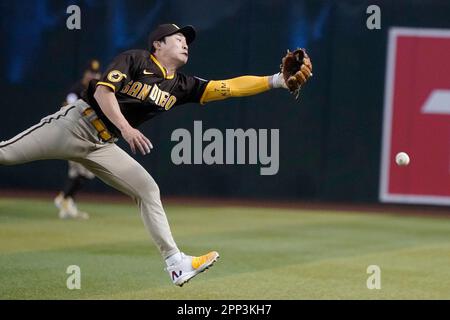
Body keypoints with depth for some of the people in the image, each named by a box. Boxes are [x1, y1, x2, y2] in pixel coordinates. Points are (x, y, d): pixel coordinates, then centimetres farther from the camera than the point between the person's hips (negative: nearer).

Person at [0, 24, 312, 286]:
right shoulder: (135, 60, -7)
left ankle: (175, 262, -5)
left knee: (147, 189, -3)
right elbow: (103, 91, -18)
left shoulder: (182, 86, 8)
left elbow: (231, 87, 1)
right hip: (76, 123, -5)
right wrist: (126, 129, -30)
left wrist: (278, 80, -8)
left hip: (102, 145, 6)